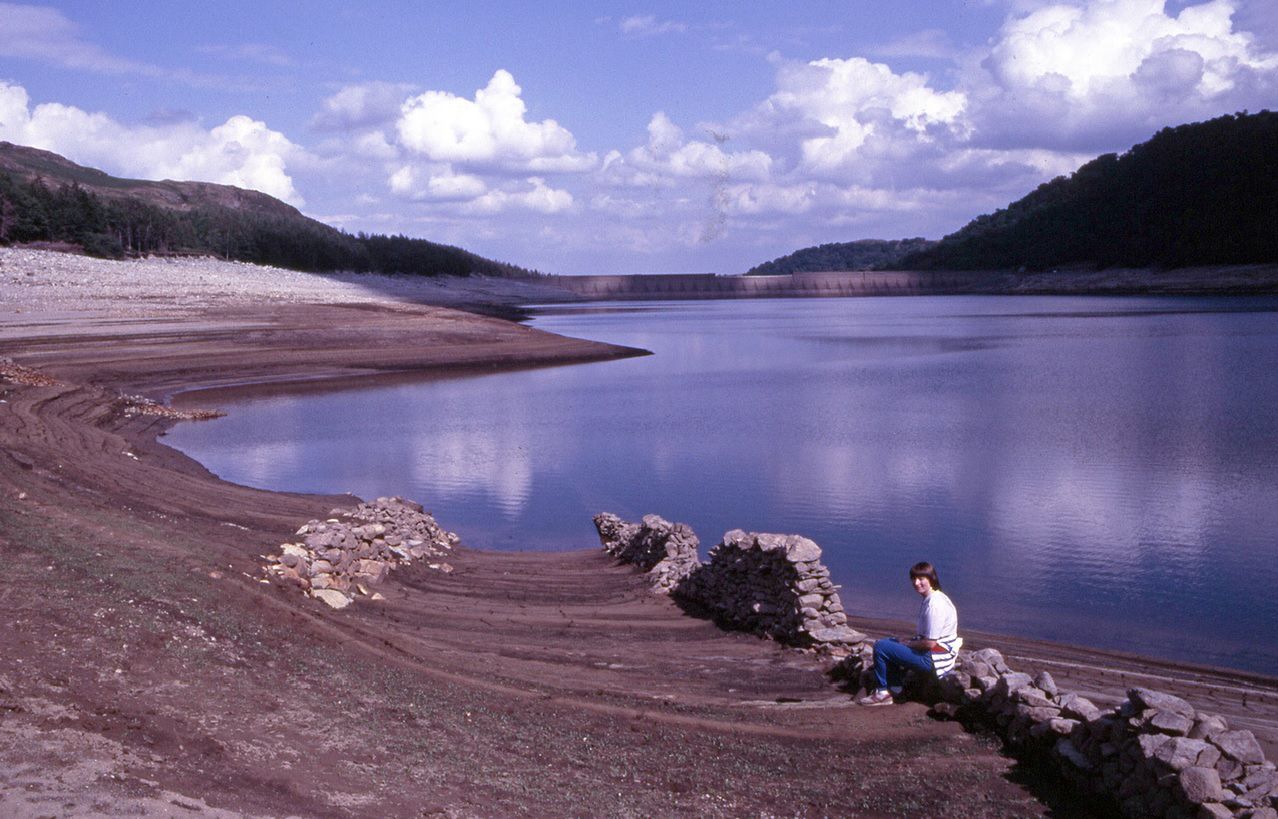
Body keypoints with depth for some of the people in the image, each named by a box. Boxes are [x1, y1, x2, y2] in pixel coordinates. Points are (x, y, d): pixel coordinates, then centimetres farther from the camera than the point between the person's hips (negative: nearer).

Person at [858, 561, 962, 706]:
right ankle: (894, 688, 20)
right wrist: (908, 641, 5)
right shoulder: (933, 599, 10)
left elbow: (930, 643, -24)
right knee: (889, 642, 24)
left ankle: (882, 693, 3)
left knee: (880, 647, -9)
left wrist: (908, 643, -8)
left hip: (933, 661, -11)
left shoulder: (934, 605, -23)